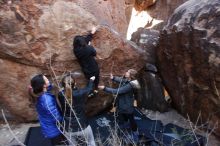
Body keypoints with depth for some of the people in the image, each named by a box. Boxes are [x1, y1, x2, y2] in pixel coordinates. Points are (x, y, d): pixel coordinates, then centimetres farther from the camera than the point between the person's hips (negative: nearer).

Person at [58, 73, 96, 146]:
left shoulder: (60, 95, -17)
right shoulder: (80, 93, -23)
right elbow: (89, 88, -1)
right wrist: (91, 80, 18)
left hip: (69, 129, 3)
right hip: (82, 127, -3)